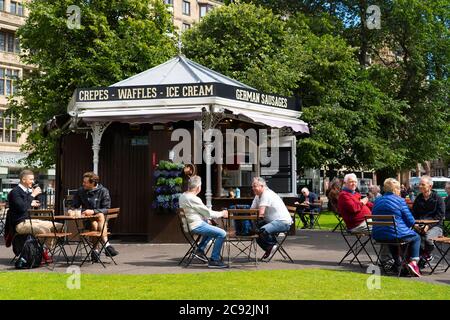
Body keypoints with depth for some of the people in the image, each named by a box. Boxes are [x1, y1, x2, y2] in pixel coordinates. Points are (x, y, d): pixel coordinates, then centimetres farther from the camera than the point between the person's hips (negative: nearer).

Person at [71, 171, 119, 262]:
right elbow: (74, 206, 20)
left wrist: (93, 211, -21)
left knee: (100, 215, -38)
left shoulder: (103, 191, 2)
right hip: (87, 220, 1)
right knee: (95, 224, -35)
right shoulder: (80, 191, 11)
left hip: (101, 219, -1)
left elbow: (106, 209, -5)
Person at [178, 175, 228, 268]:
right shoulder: (193, 199, -20)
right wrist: (221, 213, 1)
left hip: (188, 225, 11)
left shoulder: (182, 196, 10)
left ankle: (200, 250, 26)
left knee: (212, 228, 33)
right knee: (222, 234, -15)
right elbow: (208, 213, -14)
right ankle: (214, 260, -11)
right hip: (196, 226, -11)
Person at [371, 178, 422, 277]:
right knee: (416, 237, 21)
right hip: (395, 234, -6)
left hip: (378, 236, 6)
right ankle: (413, 261, 3)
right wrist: (406, 226, 17)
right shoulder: (400, 200, -7)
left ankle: (398, 263, 42)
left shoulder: (377, 201, 9)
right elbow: (411, 221, -7)